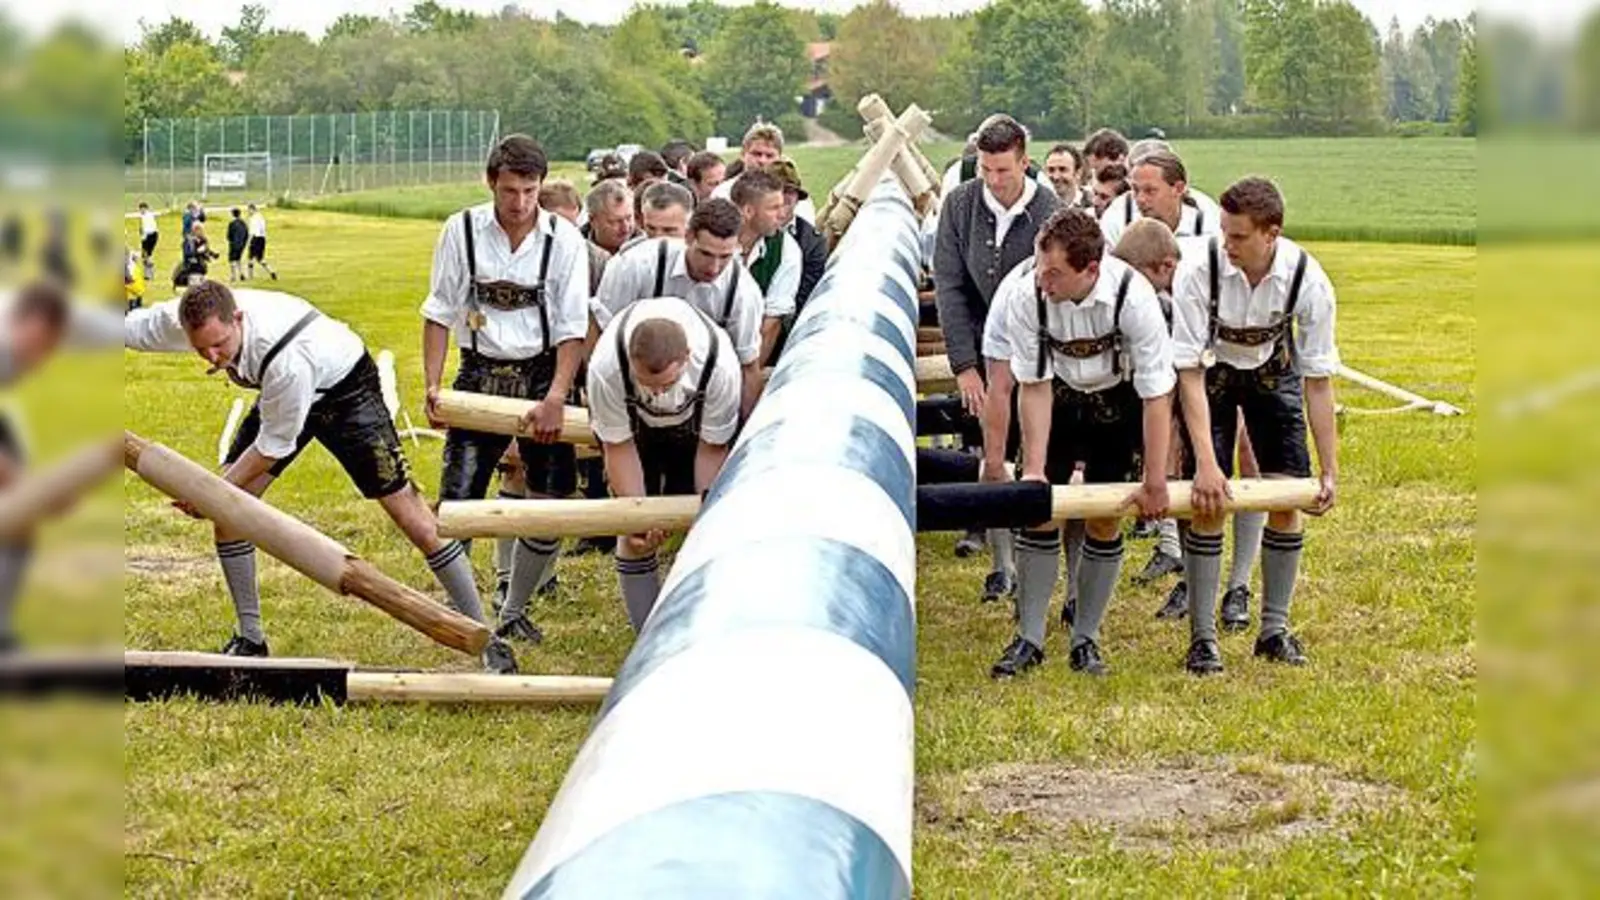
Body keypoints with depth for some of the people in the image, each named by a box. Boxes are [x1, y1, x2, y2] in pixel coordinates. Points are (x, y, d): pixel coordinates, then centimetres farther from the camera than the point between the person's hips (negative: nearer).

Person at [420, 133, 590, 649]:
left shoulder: (564, 240, -6)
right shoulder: (462, 231, -5)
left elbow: (572, 329, -6)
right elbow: (439, 313, 2)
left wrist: (555, 398, -17)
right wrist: (432, 384, -7)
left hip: (542, 375, 1)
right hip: (480, 373, 0)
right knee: (456, 502, -7)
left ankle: (514, 614, 22)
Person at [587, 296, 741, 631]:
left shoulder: (721, 367, -40)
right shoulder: (605, 368, -41)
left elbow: (712, 448, -24)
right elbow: (619, 447, -26)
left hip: (693, 425, 0)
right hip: (634, 425, 0)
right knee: (635, 533, -6)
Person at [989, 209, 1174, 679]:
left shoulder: (1133, 296, -33)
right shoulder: (1026, 295, -28)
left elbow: (1157, 396, -25)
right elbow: (1034, 386, -18)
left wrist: (1155, 484, -22)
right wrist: (1034, 469, -20)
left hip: (1118, 403, -1)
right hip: (1058, 398, 1)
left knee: (1103, 520, -2)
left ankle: (1086, 640, 12)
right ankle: (1029, 638, 4)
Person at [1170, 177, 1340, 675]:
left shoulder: (1307, 279, -29)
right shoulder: (1199, 269, -34)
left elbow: (1318, 380, -19)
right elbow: (1190, 372, -29)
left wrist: (1330, 470, -18)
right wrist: (1206, 463, -35)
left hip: (1273, 372, 2)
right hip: (1213, 371, -2)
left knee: (1287, 498, -4)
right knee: (1208, 501, -12)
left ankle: (1275, 629, 12)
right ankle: (1202, 636, -2)